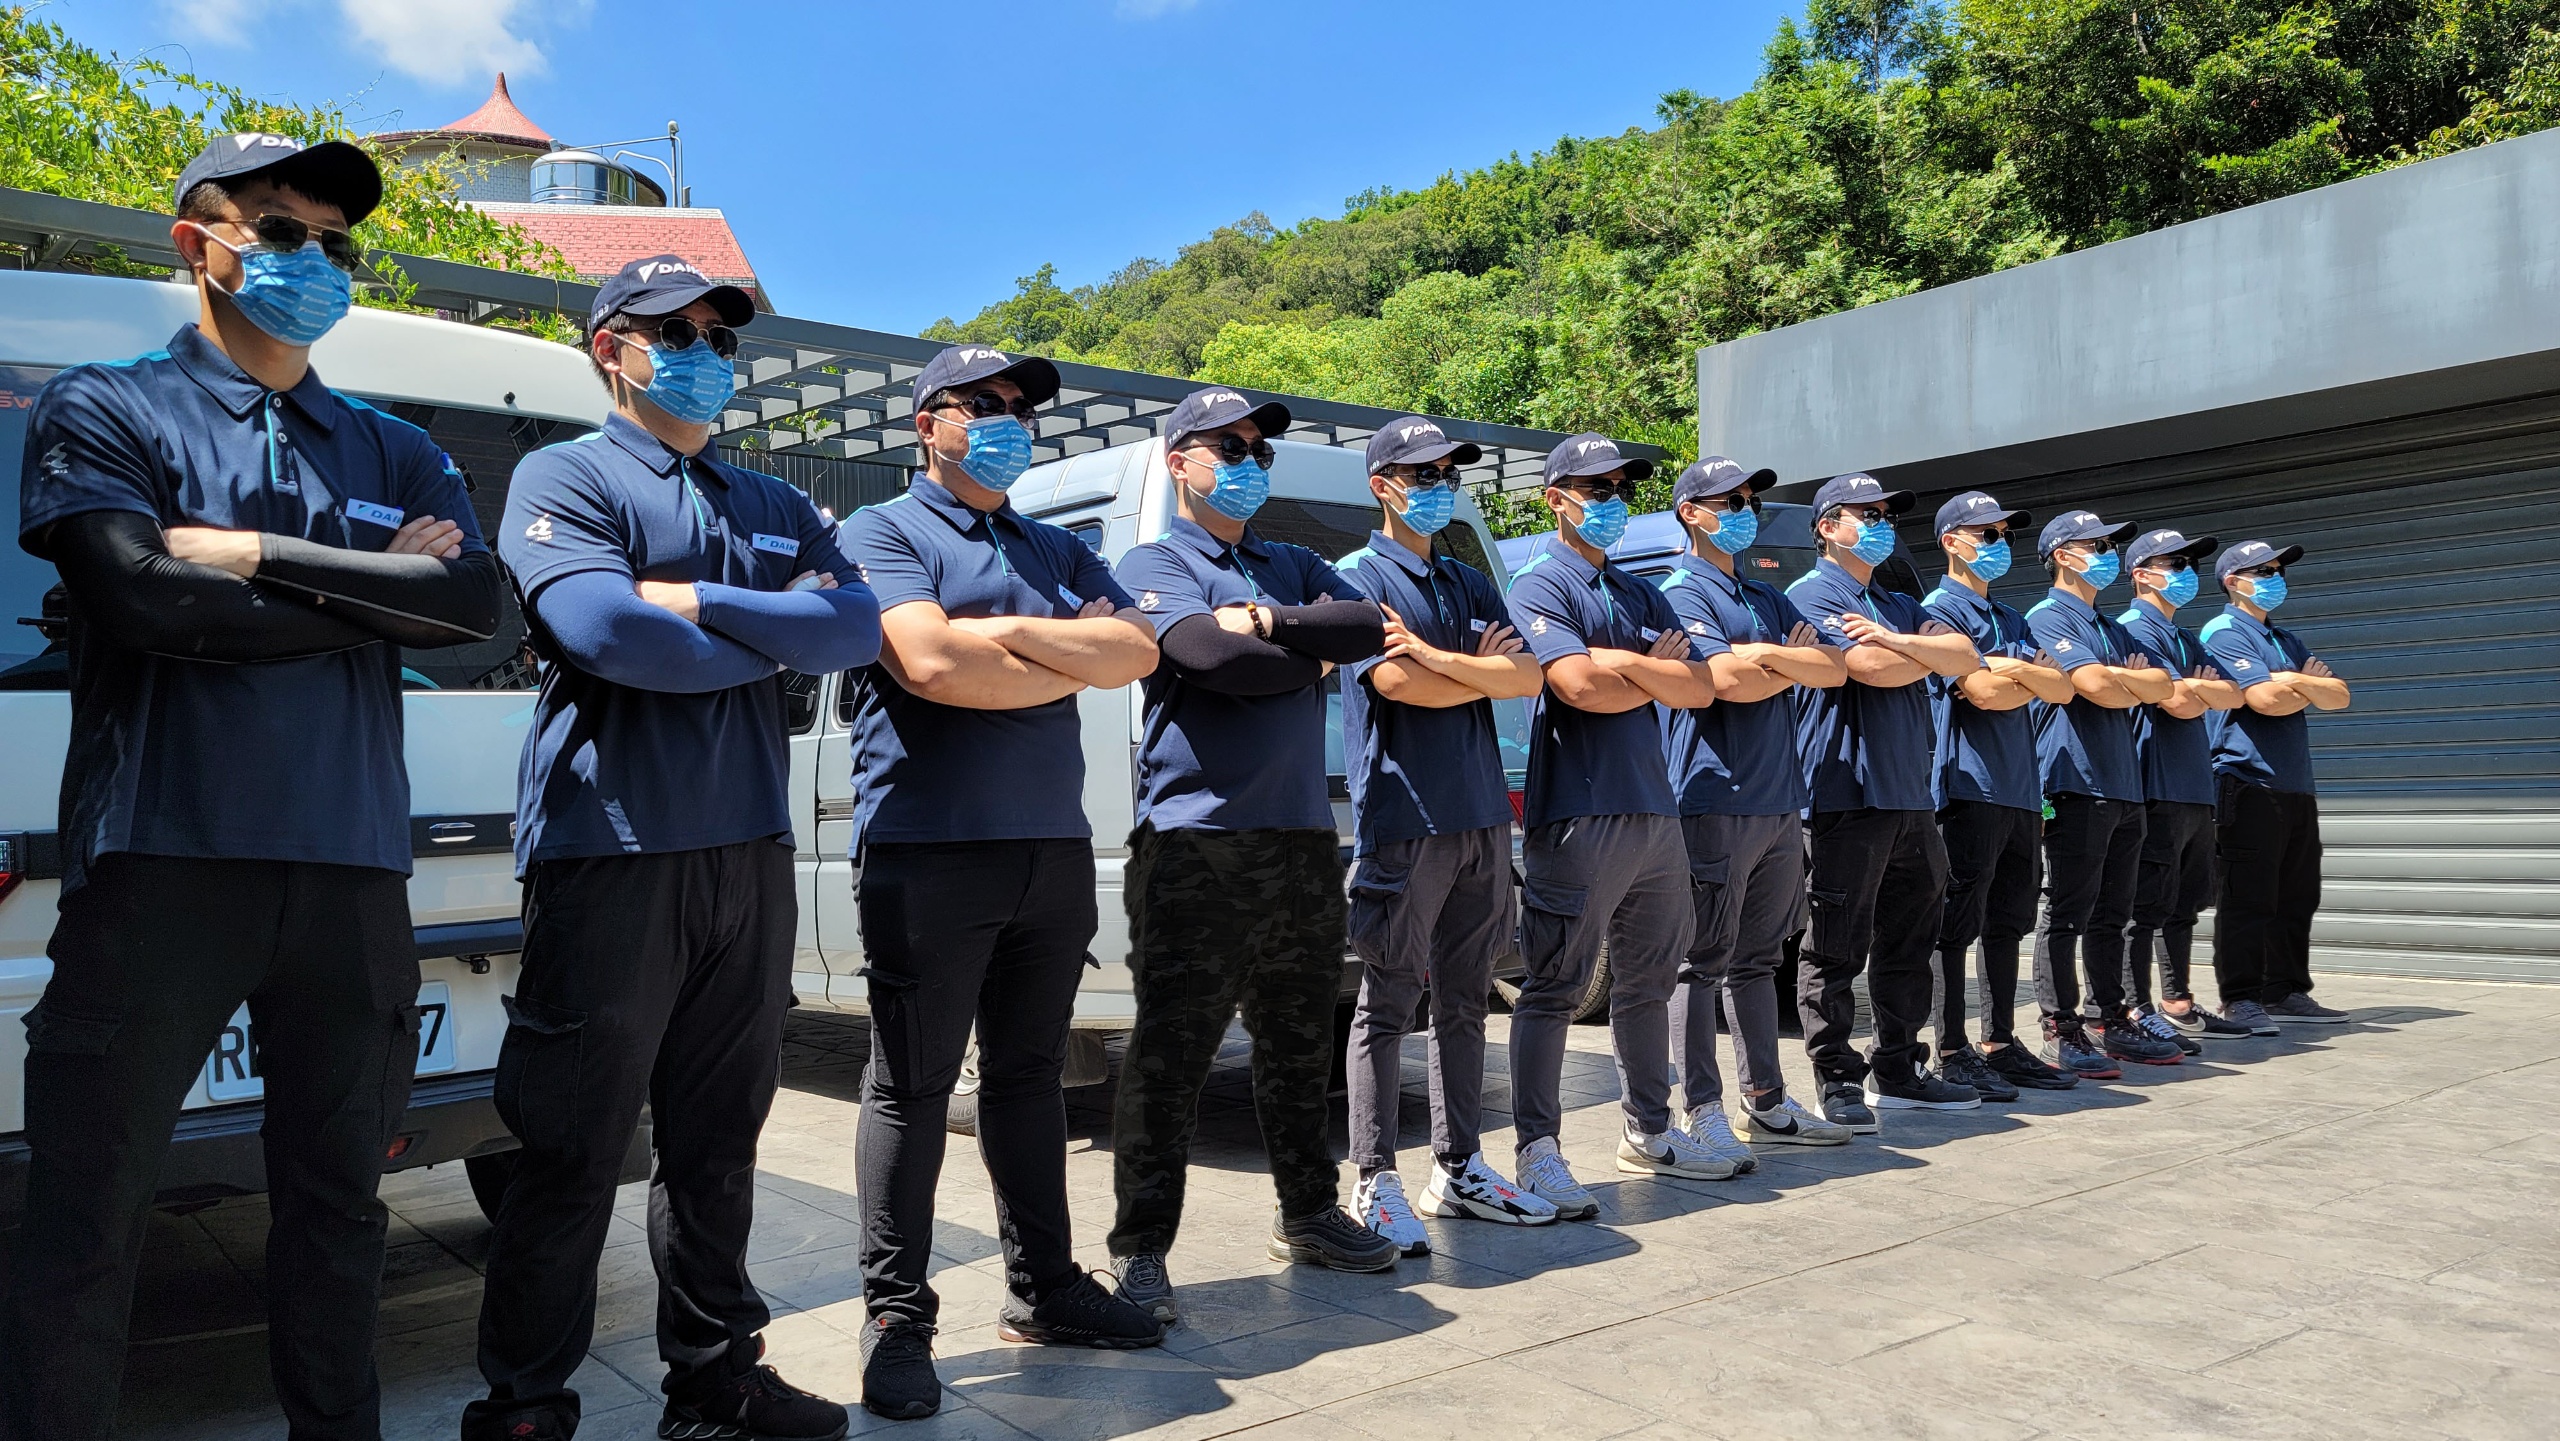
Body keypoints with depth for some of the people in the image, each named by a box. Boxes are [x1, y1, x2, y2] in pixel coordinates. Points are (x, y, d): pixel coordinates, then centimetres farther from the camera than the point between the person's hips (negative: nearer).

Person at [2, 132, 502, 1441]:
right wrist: (374, 595, -5)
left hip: (351, 876, 4)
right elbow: (147, 596, -12)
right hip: (160, 859, -3)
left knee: (337, 1205, 14)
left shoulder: (390, 449, 17)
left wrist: (258, 556, -8)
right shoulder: (105, 410, 6)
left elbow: (476, 601, -2)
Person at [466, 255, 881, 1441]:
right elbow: (602, 633, -17)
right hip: (610, 850, -5)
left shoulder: (772, 509, 18)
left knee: (719, 1141, 13)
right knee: (573, 1150, 1)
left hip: (749, 853, 5)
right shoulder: (565, 478, 2)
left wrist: (698, 603, -9)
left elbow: (857, 626, 0)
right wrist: (775, 638, -5)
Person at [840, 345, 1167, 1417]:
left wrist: (1015, 632, -9)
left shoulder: (1058, 552, 19)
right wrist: (1075, 665, -5)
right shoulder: (884, 533, 0)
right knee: (913, 1085, 1)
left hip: (1054, 848, 6)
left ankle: (1042, 1287, 26)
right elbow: (931, 665, -18)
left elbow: (1138, 649, 3)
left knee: (1029, 1075, 14)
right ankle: (897, 1319, 12)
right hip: (928, 849, -6)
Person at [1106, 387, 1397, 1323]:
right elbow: (1214, 656, -17)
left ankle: (1308, 1214, 30)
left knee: (1300, 1043, 16)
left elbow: (1369, 626, 1)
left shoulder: (1295, 568, 20)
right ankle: (1141, 1249, 7)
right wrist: (1314, 651, -3)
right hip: (1196, 839, -6)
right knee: (1170, 1054, -4)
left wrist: (1271, 623, -10)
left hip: (1304, 835, 6)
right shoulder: (1154, 565, 2)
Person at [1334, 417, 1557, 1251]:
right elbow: (1393, 683, -16)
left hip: (1482, 815, 7)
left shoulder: (1470, 584, 19)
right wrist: (1482, 668, -1)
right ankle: (1375, 1184, 6)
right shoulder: (1357, 577, -1)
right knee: (1389, 1003, -2)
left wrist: (1430, 654, -8)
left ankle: (1459, 1170, 22)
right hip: (1402, 816, -6)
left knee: (1465, 999, 11)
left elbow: (1527, 677, 5)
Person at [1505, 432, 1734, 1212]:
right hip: (1578, 815, -8)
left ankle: (1648, 1130, 28)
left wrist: (1622, 662, -7)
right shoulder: (1540, 586, -4)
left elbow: (1700, 687, 8)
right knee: (1555, 987, -4)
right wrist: (1658, 670, -3)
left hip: (1654, 810, 8)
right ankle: (1538, 1151, 3)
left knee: (1648, 979, 15)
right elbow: (1580, 688, -19)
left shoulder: (1639, 594, 19)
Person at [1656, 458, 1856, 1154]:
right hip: (1714, 801, -8)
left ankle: (1766, 1101, 21)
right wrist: (1794, 665, -3)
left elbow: (1835, 670, 8)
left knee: (1757, 959, 14)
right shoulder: (1681, 593, -4)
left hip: (1779, 803, 8)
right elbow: (1728, 682, -19)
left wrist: (1765, 655, -8)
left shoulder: (1768, 599, 21)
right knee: (1703, 963, -3)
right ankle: (1702, 1113, 2)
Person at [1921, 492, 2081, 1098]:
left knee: (2007, 923, 12)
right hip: (1969, 787, -8)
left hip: (2020, 791, 9)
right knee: (1957, 927, -4)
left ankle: (2001, 1045, 19)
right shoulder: (1940, 611, -5)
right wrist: (2035, 680, 0)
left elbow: (2061, 688, 10)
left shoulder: (2010, 618, 21)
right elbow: (1983, 692, -18)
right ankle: (1952, 1053, 2)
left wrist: (2013, 669, -10)